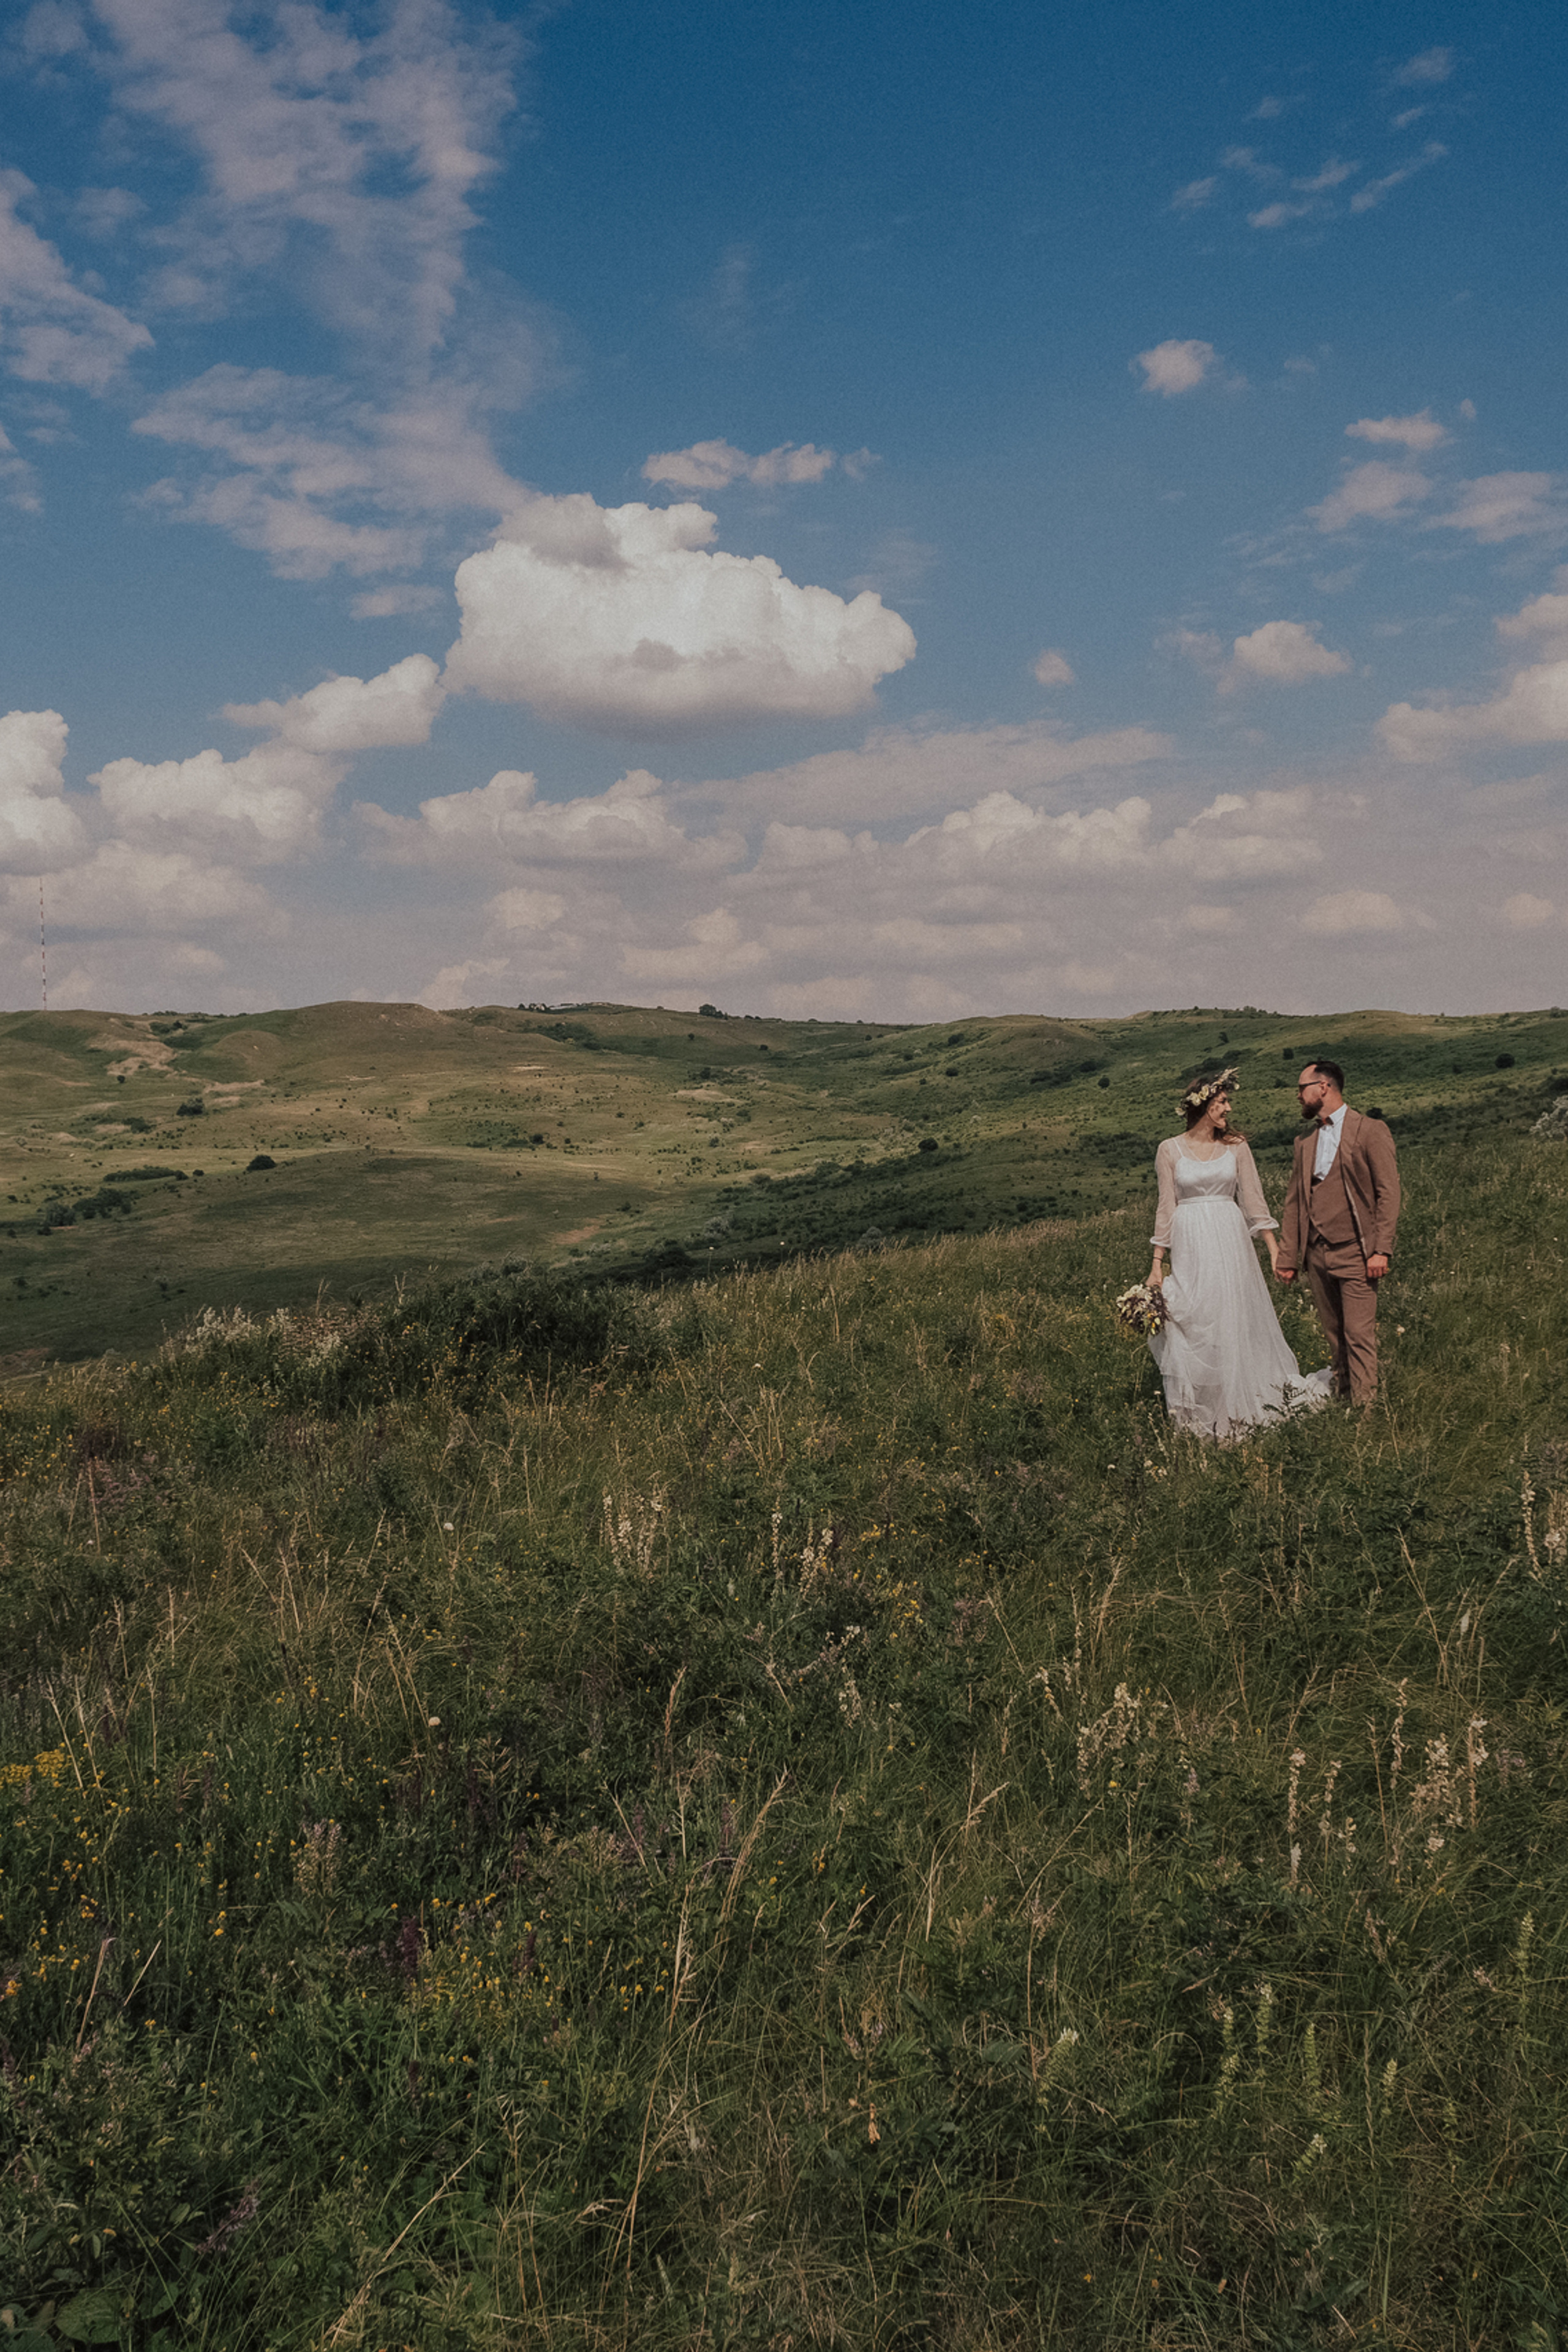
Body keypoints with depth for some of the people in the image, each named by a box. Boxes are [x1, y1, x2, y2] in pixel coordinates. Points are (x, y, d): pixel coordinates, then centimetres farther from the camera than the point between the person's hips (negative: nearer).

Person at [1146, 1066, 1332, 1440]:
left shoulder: (1236, 1146, 4)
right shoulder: (1170, 1150, 1)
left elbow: (1254, 1201, 6)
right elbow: (1167, 1208, 4)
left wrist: (1276, 1251, 0)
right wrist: (1157, 1265, 2)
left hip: (1231, 1242, 1)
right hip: (1190, 1247, -1)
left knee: (1237, 1322, 3)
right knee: (1194, 1330, 2)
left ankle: (1240, 1409, 16)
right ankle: (1200, 1416, 14)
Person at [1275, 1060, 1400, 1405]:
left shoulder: (1370, 1132, -3)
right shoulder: (1305, 1140, 15)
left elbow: (1389, 1193, -7)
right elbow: (1294, 1201, 16)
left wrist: (1381, 1250, -15)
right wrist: (1287, 1256, 11)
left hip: (1355, 1253, -6)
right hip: (1317, 1255, 6)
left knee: (1359, 1335, -8)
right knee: (1333, 1335, 9)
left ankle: (1365, 1409, -4)